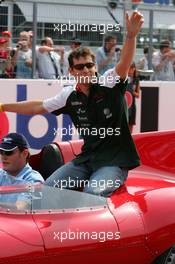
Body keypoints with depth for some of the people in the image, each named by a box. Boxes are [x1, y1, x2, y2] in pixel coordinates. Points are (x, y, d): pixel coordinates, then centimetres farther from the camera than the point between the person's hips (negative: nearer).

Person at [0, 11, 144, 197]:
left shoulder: (109, 84, -9)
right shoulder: (69, 95, 6)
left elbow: (124, 63, -28)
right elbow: (38, 107, 18)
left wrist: (131, 35, -47)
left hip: (115, 161, -6)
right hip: (86, 159, 6)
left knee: (92, 193, -32)